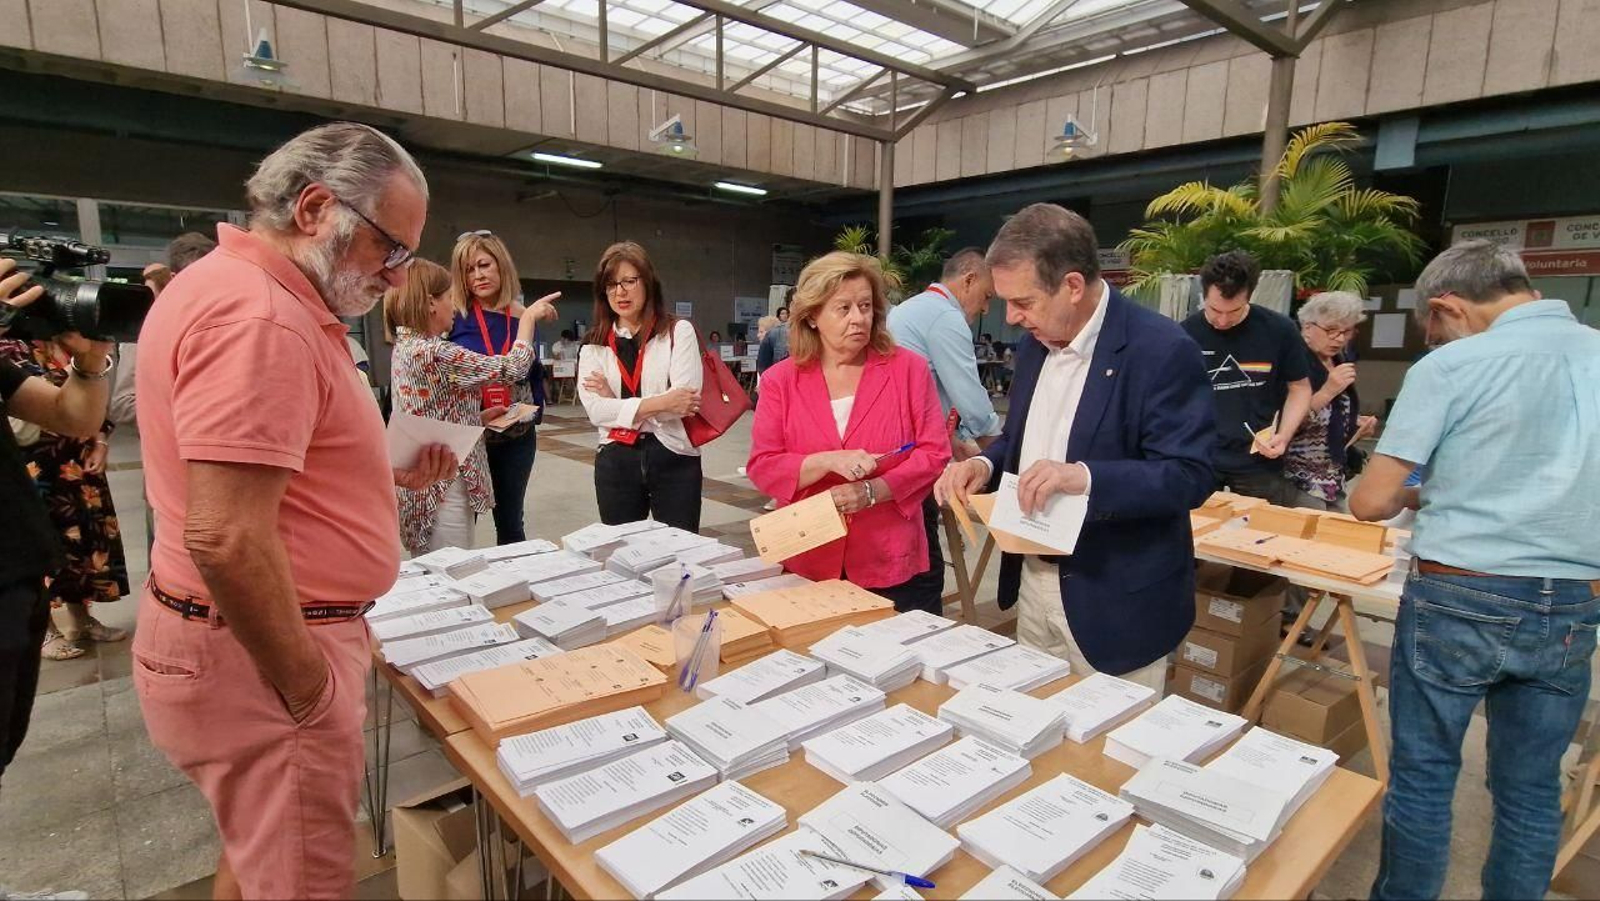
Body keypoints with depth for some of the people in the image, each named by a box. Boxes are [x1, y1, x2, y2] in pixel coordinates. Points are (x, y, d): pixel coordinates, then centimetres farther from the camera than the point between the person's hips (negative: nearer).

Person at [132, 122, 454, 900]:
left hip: (251, 636, 10)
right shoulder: (259, 314, -23)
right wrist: (309, 686, -18)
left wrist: (390, 472, 7)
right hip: (258, 653, -10)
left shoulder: (241, 288, 12)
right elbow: (225, 539, -29)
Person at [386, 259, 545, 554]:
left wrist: (478, 417, 8)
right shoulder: (433, 353, -20)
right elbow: (513, 368, -16)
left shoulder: (406, 347, 10)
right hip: (443, 484, -10)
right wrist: (529, 316, -4)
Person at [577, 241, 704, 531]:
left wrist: (616, 401, -9)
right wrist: (660, 403, -16)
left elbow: (686, 400, -13)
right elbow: (596, 410, -6)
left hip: (674, 459, -2)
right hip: (615, 463, 3)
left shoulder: (679, 331, 0)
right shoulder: (594, 344, 8)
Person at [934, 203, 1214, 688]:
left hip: (1116, 599, -7)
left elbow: (1190, 475, -21)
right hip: (1034, 581, 7)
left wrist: (1084, 477, -36)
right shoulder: (1035, 341, 4)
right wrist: (984, 464, -7)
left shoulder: (1162, 350, -19)